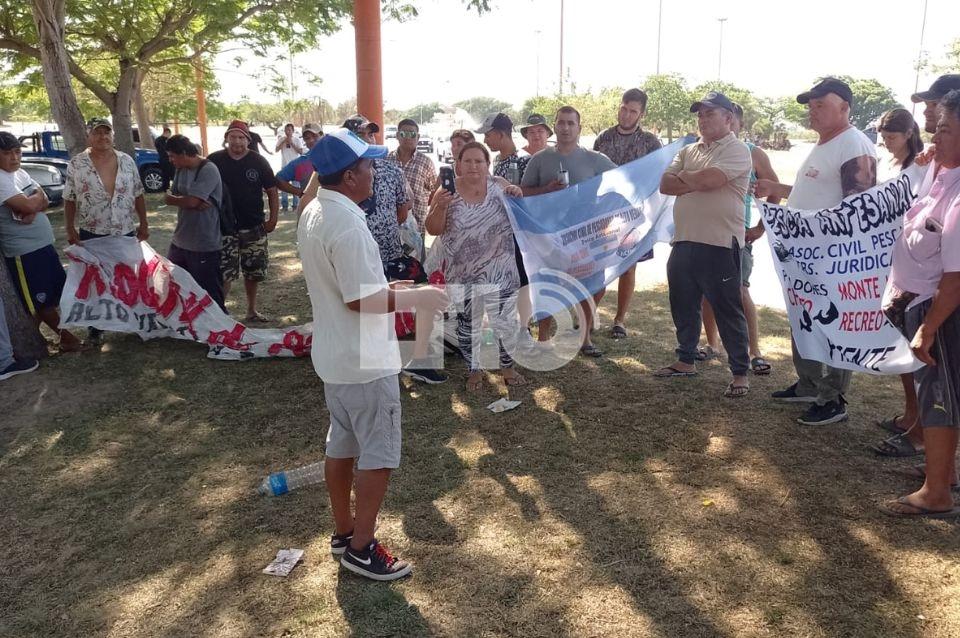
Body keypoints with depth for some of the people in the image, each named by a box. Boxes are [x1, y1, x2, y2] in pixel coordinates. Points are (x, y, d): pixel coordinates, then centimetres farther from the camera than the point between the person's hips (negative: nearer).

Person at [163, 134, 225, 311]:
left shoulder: (208, 170, -16)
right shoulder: (180, 170, 9)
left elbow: (191, 201, -23)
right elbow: (173, 197, 5)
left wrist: (170, 198, -2)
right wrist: (190, 202, -15)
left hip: (205, 245, -9)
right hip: (180, 241, 9)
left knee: (210, 294, -1)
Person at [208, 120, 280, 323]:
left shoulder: (258, 162, 1)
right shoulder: (214, 161, -1)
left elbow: (272, 191, 4)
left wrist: (273, 219, -4)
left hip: (254, 227, 2)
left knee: (254, 271, 12)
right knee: (224, 273, -6)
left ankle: (252, 310, 27)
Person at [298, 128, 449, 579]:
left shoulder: (313, 214, 6)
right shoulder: (347, 225, -25)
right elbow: (361, 300, -25)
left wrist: (384, 288, 15)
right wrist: (416, 297, -15)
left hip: (333, 355, 10)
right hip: (365, 360, -10)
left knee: (341, 445, 19)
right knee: (378, 456, 4)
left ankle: (343, 531, 34)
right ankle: (361, 549, 17)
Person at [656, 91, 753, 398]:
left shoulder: (737, 150, -6)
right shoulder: (688, 151, 16)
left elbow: (707, 179, -22)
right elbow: (665, 185, 5)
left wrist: (683, 176, -1)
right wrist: (697, 182, -10)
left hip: (720, 244, -7)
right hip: (683, 241, 7)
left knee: (728, 310, 0)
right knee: (683, 306, 16)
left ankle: (740, 372, 10)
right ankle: (686, 361, 31)